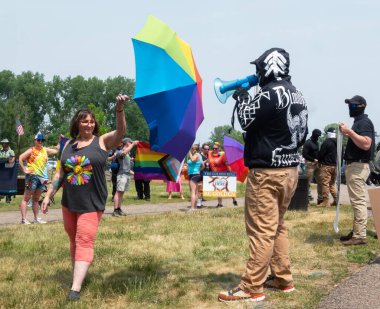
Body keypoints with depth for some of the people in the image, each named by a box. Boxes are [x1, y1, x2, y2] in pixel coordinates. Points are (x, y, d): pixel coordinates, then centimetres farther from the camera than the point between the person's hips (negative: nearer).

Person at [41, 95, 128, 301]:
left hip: (92, 204, -4)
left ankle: (76, 288, -17)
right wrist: (48, 195, 9)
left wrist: (119, 110, -38)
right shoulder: (69, 145, 7)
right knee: (74, 240, 16)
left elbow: (121, 131, -21)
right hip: (69, 202, 5)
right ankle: (78, 274, 33)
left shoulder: (102, 141, -3)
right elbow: (60, 172, 12)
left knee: (84, 242, -11)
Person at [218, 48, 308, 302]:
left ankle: (251, 288, -5)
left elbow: (247, 119, -8)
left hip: (267, 171, -10)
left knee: (261, 230, -8)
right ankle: (283, 279, 23)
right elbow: (302, 134, 17)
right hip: (290, 169, 10)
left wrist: (242, 96, 8)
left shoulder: (271, 92, -16)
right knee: (278, 226, 18)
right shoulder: (298, 95, 12)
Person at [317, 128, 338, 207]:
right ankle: (336, 200, 15)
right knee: (332, 184, 18)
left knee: (325, 183, -4)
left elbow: (321, 153, -11)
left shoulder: (326, 142, -13)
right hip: (335, 166, 7)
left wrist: (319, 162, 6)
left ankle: (325, 201, -6)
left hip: (326, 166, -7)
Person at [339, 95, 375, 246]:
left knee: (358, 201, -12)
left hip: (358, 166, -11)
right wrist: (347, 133, 11)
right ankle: (356, 232, 19)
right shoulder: (358, 122, 19)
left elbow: (366, 144, -27)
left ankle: (360, 236, -13)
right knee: (357, 201, 13)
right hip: (354, 165, 11)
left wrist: (349, 131, -27)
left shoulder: (364, 122, -13)